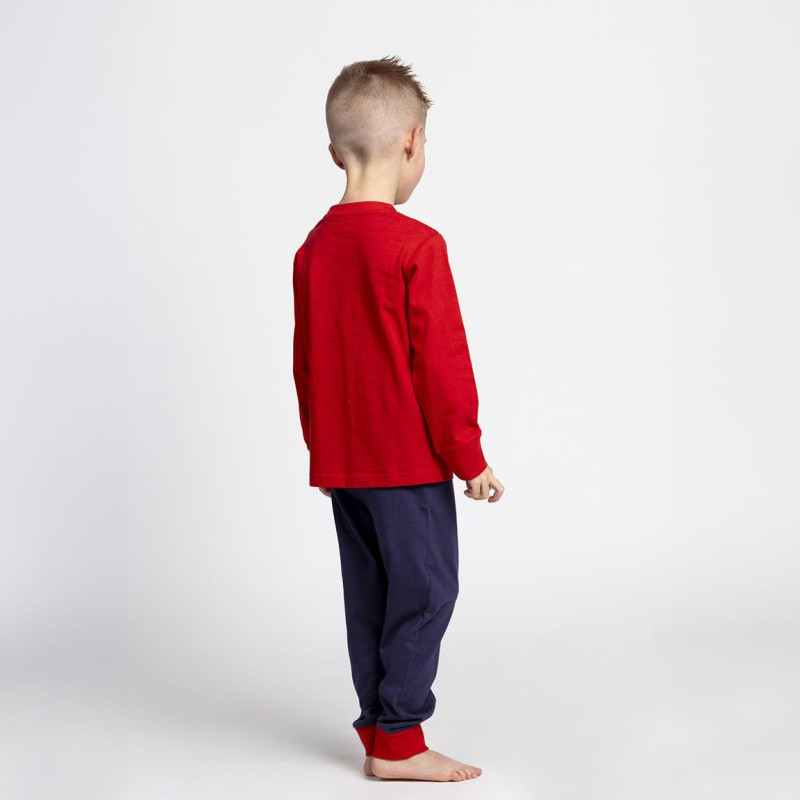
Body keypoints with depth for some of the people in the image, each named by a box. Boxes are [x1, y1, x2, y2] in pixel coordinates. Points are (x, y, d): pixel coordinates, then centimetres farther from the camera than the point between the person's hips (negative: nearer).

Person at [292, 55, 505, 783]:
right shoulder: (416, 246, -16)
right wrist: (470, 458, -6)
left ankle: (378, 732, 22)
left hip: (341, 462, 7)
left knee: (370, 593, 14)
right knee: (425, 590, 3)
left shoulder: (314, 249, 6)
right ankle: (400, 740, 8)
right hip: (409, 461, -7)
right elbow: (442, 365, -15)